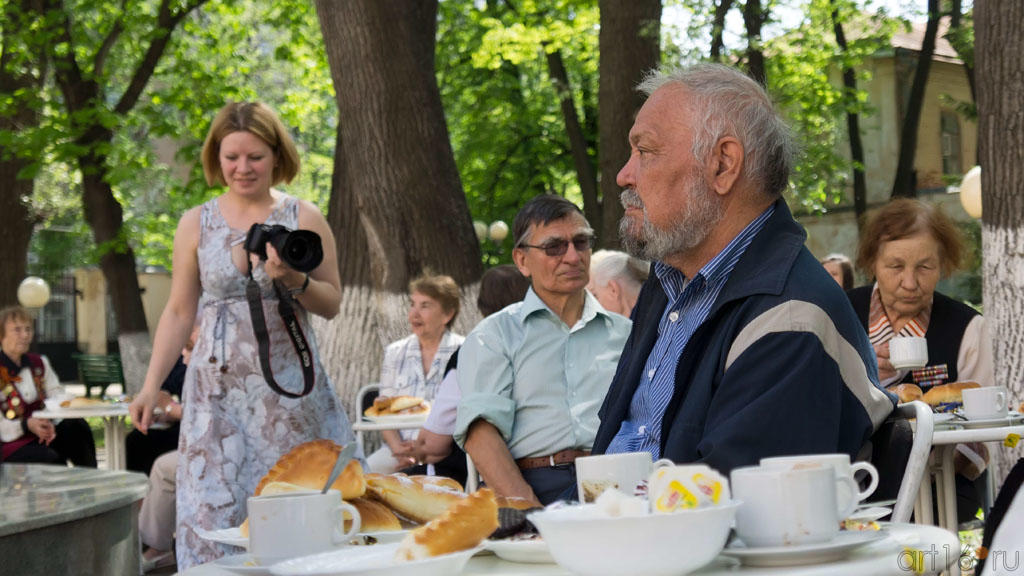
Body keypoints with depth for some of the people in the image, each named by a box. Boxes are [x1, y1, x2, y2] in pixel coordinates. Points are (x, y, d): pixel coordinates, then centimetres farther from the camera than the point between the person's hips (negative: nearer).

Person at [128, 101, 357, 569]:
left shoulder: (302, 218, 3)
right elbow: (179, 313, 10)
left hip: (290, 388, -1)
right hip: (219, 387, 1)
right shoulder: (196, 224, 7)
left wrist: (293, 279, -16)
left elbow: (332, 304, 4)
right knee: (216, 505, -3)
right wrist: (151, 386, 3)